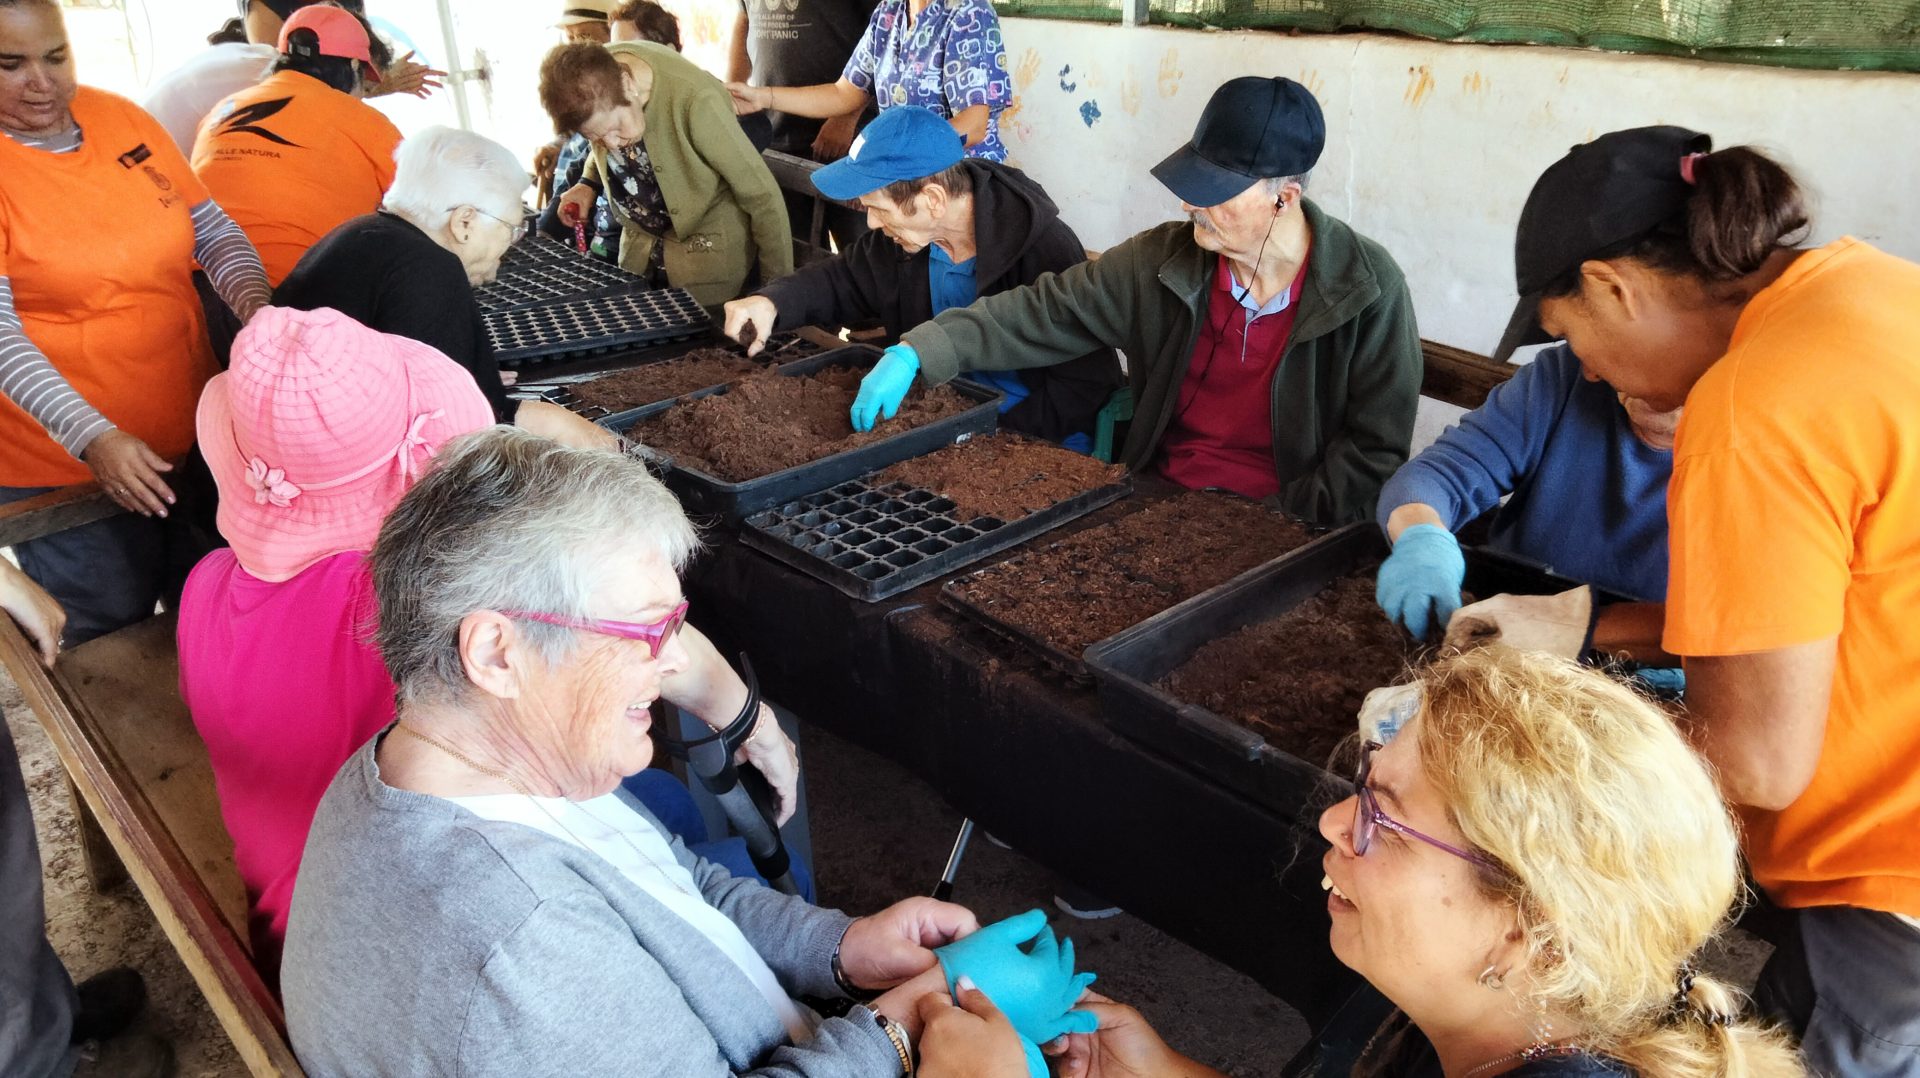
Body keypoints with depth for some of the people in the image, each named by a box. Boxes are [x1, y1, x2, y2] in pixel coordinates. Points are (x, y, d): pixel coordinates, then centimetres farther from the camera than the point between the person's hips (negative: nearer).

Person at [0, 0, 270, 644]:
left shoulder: (121, 119, 2)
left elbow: (212, 228, 9)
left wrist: (254, 301, -12)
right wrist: (94, 438, -31)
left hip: (192, 438, 5)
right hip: (65, 465, -5)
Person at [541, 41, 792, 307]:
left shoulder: (694, 99, -31)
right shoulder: (592, 72, -14)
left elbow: (762, 196, -22)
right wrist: (589, 184, -5)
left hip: (708, 250, -5)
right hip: (639, 243, 6)